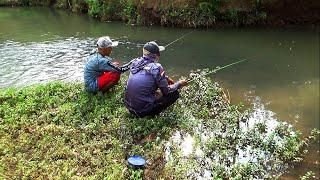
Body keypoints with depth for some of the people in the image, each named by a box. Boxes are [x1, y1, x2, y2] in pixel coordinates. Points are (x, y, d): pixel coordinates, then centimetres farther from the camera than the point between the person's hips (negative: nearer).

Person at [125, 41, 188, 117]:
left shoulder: (135, 62, 1)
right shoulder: (156, 68, -18)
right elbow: (167, 91, -8)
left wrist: (166, 78, 22)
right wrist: (179, 84, 9)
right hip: (143, 111, -7)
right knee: (175, 93, 3)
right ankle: (151, 113, 5)